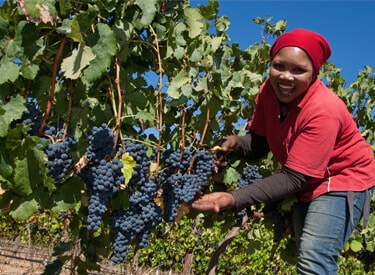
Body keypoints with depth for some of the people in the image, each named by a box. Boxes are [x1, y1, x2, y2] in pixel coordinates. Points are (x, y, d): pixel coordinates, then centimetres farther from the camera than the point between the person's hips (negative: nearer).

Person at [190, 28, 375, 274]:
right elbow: (260, 143, -6)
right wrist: (235, 143, -29)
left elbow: (295, 177, -34)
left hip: (343, 179, -7)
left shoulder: (324, 111, -34)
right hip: (309, 182, 8)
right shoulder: (269, 90, -15)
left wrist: (234, 199, -41)